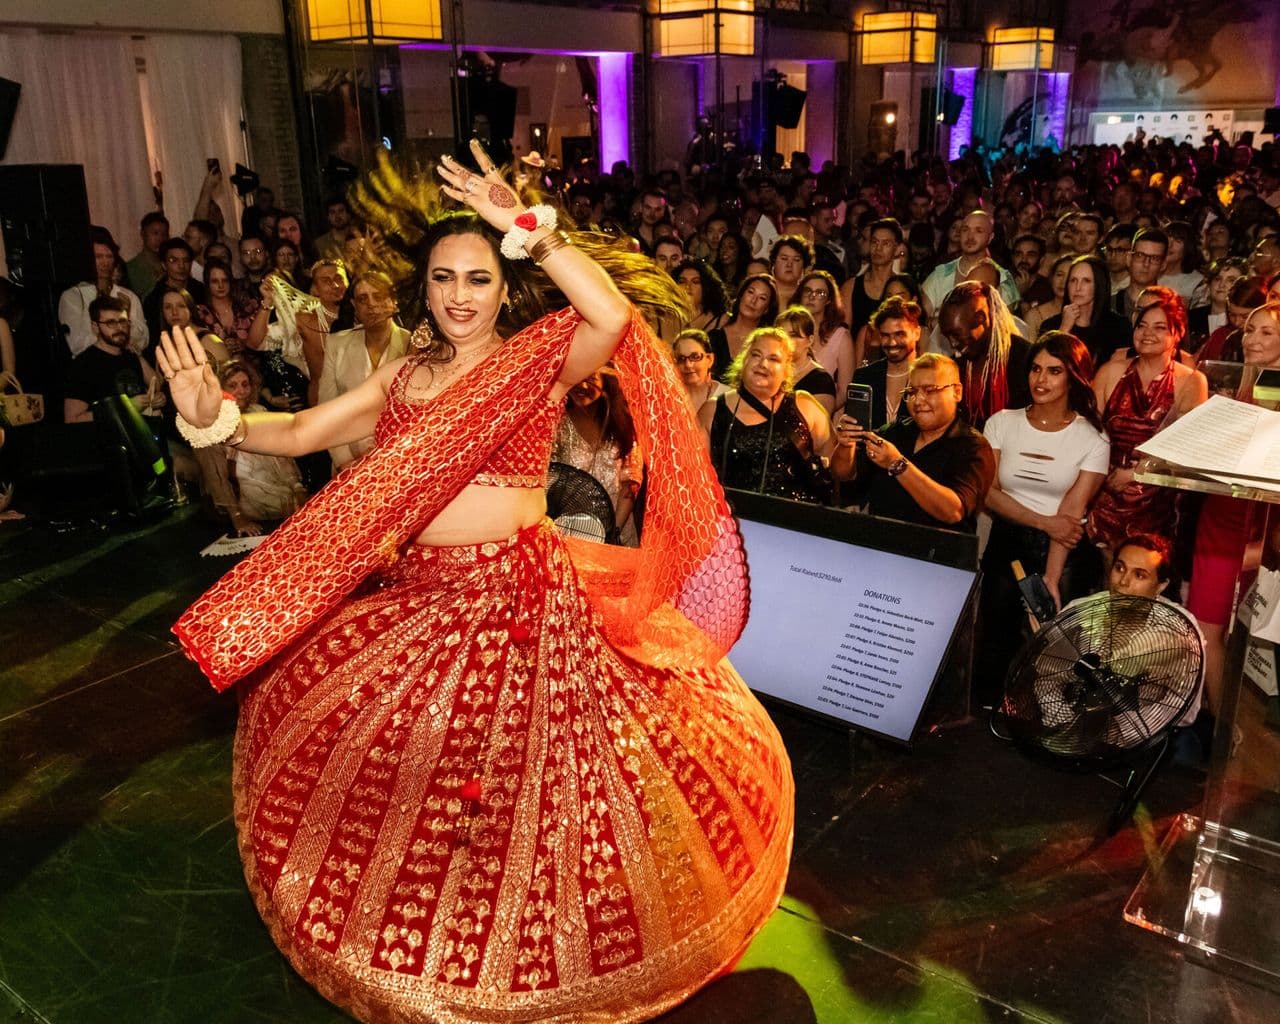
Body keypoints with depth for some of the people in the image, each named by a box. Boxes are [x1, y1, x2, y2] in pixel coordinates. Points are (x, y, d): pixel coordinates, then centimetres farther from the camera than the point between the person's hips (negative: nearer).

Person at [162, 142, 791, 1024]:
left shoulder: (541, 361, -6)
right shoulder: (403, 377, 8)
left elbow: (614, 313, -26)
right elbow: (299, 433, 5)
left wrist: (527, 228, -28)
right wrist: (215, 419, -12)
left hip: (521, 598, -5)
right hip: (415, 600, 6)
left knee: (520, 778, 3)